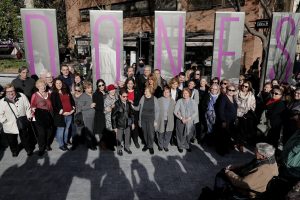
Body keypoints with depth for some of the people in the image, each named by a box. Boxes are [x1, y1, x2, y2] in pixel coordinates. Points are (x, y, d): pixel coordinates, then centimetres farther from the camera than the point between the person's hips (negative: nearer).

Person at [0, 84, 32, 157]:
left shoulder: (22, 96, -8)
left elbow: (28, 107, 0)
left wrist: (28, 116, -3)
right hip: (10, 126, 0)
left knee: (25, 138, 18)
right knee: (12, 141, 16)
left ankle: (28, 149, 39)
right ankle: (14, 151, 42)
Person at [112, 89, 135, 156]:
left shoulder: (128, 103, -6)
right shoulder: (116, 104, -19)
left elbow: (131, 113, 6)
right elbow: (113, 116, -14)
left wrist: (132, 122, 10)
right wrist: (114, 126, -12)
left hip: (127, 124, 4)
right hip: (119, 125, -4)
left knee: (127, 137, 19)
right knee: (119, 138, 13)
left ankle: (127, 147, 41)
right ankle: (119, 149, 35)